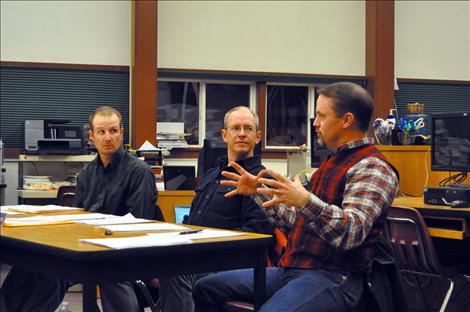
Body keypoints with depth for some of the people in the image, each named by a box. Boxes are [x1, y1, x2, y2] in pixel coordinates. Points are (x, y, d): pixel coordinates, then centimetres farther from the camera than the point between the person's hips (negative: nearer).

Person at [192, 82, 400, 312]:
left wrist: (305, 200, -37)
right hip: (290, 271, 10)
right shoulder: (334, 162, 22)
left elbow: (352, 232, -24)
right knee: (206, 288, 7)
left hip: (332, 278, -10)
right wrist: (258, 191, 20)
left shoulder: (372, 168, -9)